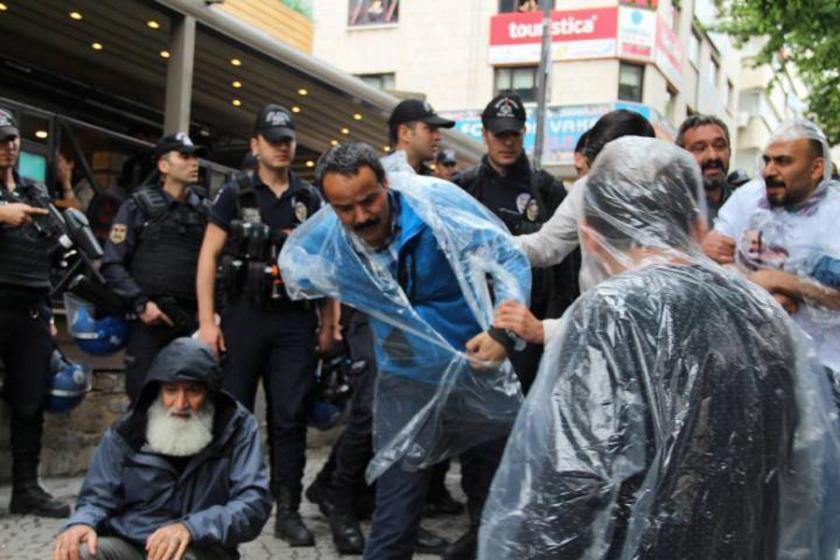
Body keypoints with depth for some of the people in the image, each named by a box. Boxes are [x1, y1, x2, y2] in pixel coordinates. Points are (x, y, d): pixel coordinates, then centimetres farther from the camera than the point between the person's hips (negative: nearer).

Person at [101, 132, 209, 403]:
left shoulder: (205, 210, 11)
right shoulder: (139, 207, 2)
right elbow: (112, 264, -3)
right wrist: (140, 303, -12)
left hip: (193, 320, 3)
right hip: (150, 318, -3)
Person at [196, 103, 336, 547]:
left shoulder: (310, 199, 10)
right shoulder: (234, 194, 3)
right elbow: (208, 257, 0)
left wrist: (328, 322, 7)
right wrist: (207, 321, -7)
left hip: (296, 320, 1)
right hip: (243, 315, -1)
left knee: (290, 417, 0)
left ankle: (288, 511, 6)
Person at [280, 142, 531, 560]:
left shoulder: (436, 202, -20)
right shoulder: (325, 242, -12)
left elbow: (510, 260, -15)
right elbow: (290, 266, 13)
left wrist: (505, 332, -26)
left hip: (479, 371, -1)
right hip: (407, 385, 1)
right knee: (393, 525, -1)